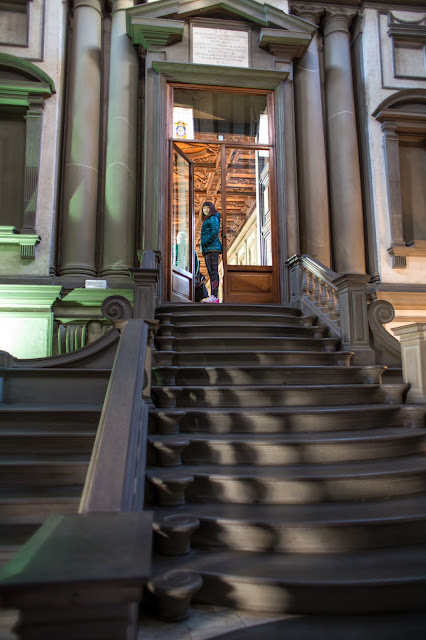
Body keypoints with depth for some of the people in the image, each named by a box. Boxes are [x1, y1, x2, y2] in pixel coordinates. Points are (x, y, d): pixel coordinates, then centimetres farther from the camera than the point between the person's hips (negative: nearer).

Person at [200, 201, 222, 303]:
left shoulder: (213, 218, -1)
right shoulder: (206, 220, 29)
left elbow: (215, 231, -16)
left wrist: (205, 242, -15)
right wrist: (203, 246, 16)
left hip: (212, 248, -10)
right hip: (207, 250, 10)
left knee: (213, 272, -15)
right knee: (211, 273, 5)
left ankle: (214, 296, -21)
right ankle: (213, 296, 3)